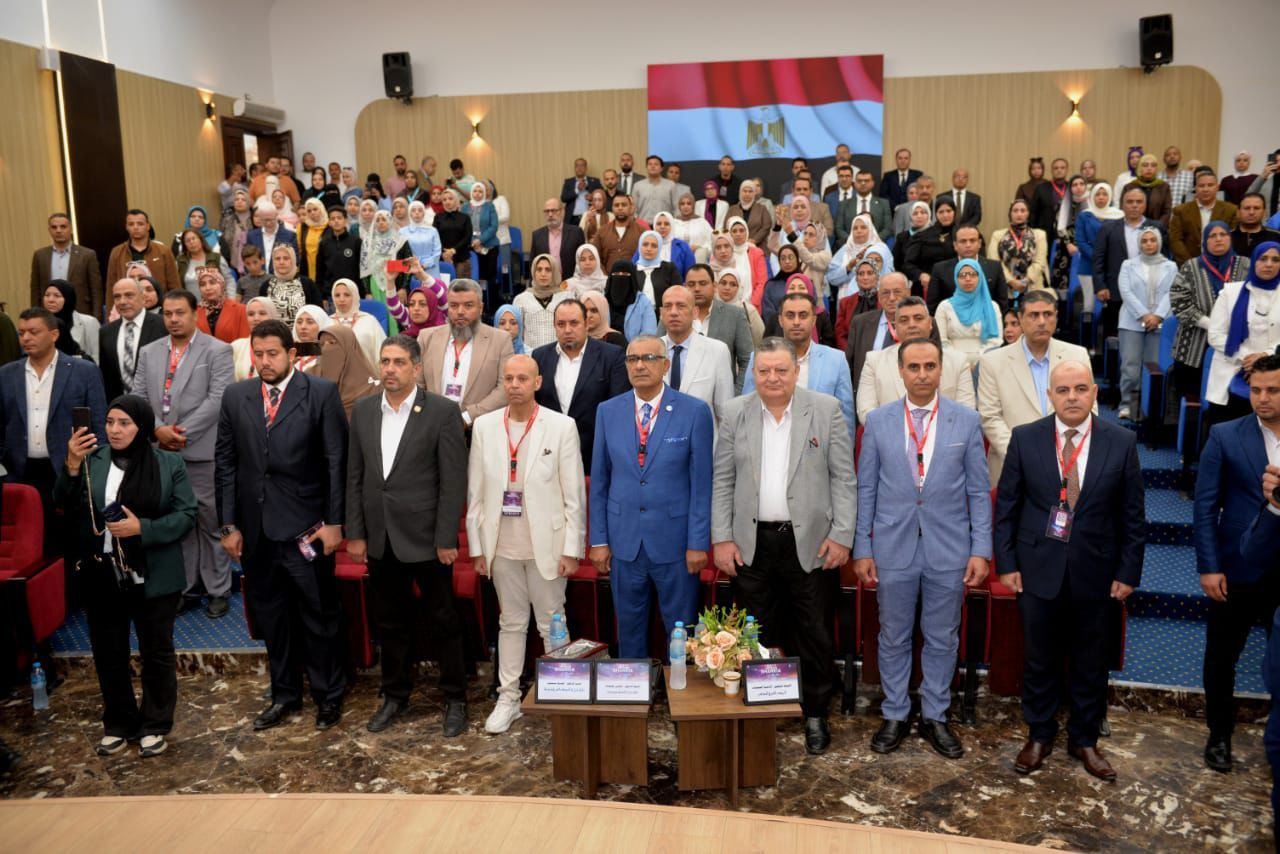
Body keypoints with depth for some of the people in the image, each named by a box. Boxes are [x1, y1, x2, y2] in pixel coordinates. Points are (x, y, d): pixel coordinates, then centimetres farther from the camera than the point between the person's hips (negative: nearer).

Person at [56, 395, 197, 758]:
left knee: (156, 653, 10)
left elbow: (186, 516, -7)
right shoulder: (92, 460, -1)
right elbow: (66, 508, -6)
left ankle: (155, 726, 26)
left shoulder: (170, 464, -5)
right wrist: (71, 466, -20)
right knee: (108, 654, 13)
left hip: (153, 578, -2)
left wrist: (142, 528, -21)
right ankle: (118, 724, 30)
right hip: (102, 577, 2)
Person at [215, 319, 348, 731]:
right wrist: (229, 524, 3)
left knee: (319, 614, 6)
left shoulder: (321, 393, -5)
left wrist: (334, 522, -9)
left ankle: (328, 695, 23)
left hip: (305, 526, -4)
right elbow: (226, 462, 7)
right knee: (270, 615, 14)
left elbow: (337, 461, -6)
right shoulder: (235, 396, 5)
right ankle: (285, 694, 30)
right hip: (256, 529, 4)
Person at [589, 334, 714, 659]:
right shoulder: (608, 411, 4)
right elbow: (599, 481, 7)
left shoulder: (695, 412, -5)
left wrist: (698, 543, -8)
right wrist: (598, 540, 4)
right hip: (624, 541, 3)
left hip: (675, 541, -3)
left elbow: (702, 483, -5)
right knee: (629, 629, 14)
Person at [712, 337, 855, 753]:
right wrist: (722, 539, -1)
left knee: (814, 636, 8)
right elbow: (722, 481, 4)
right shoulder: (735, 413, 3)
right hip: (751, 544, 1)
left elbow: (843, 478, -1)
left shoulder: (826, 409, -2)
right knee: (756, 636, 9)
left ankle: (815, 714, 25)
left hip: (810, 542, -1)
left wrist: (842, 535, -6)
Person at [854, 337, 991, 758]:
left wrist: (981, 549, -3)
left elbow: (978, 490, 2)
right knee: (894, 638, 12)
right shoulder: (878, 421, 0)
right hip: (893, 550, 0)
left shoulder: (966, 420, 0)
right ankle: (894, 716, 28)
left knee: (943, 640, 11)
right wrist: (861, 548, 0)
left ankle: (935, 717, 28)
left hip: (948, 550, 0)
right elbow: (866, 489, 3)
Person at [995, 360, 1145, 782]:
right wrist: (1006, 563, -3)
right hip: (1038, 569, 0)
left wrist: (1129, 572, -1)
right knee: (1039, 660, 12)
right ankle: (1039, 735, 31)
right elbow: (1006, 506, 0)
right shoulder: (1025, 438, -5)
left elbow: (1132, 514, 1)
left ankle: (1084, 739, 33)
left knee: (1091, 663, 13)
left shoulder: (1122, 442, -4)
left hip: (1096, 573, 0)